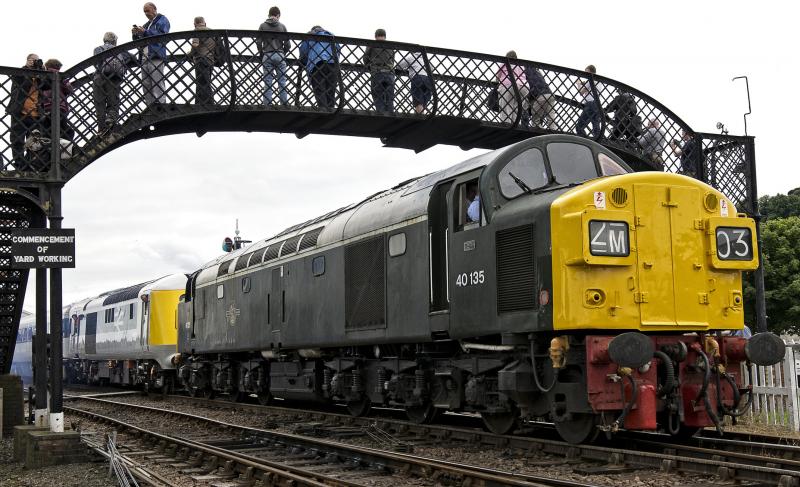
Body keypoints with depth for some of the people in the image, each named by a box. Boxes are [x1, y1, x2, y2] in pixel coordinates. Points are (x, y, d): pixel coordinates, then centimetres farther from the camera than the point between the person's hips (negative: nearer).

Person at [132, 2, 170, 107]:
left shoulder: (162, 20, 7)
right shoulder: (147, 24, 28)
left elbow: (162, 36, -11)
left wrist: (145, 32, -13)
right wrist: (136, 34, 7)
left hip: (156, 57, -8)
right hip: (144, 58, 8)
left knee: (157, 85, -14)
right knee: (146, 86, 1)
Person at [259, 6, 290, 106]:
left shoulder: (262, 26, 5)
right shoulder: (282, 26, 6)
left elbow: (259, 43, -1)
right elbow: (287, 44, 3)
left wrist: (262, 55, 14)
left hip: (267, 56, 0)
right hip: (280, 56, 0)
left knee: (268, 84, -1)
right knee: (282, 84, 1)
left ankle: (267, 106, -6)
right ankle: (285, 105, -3)